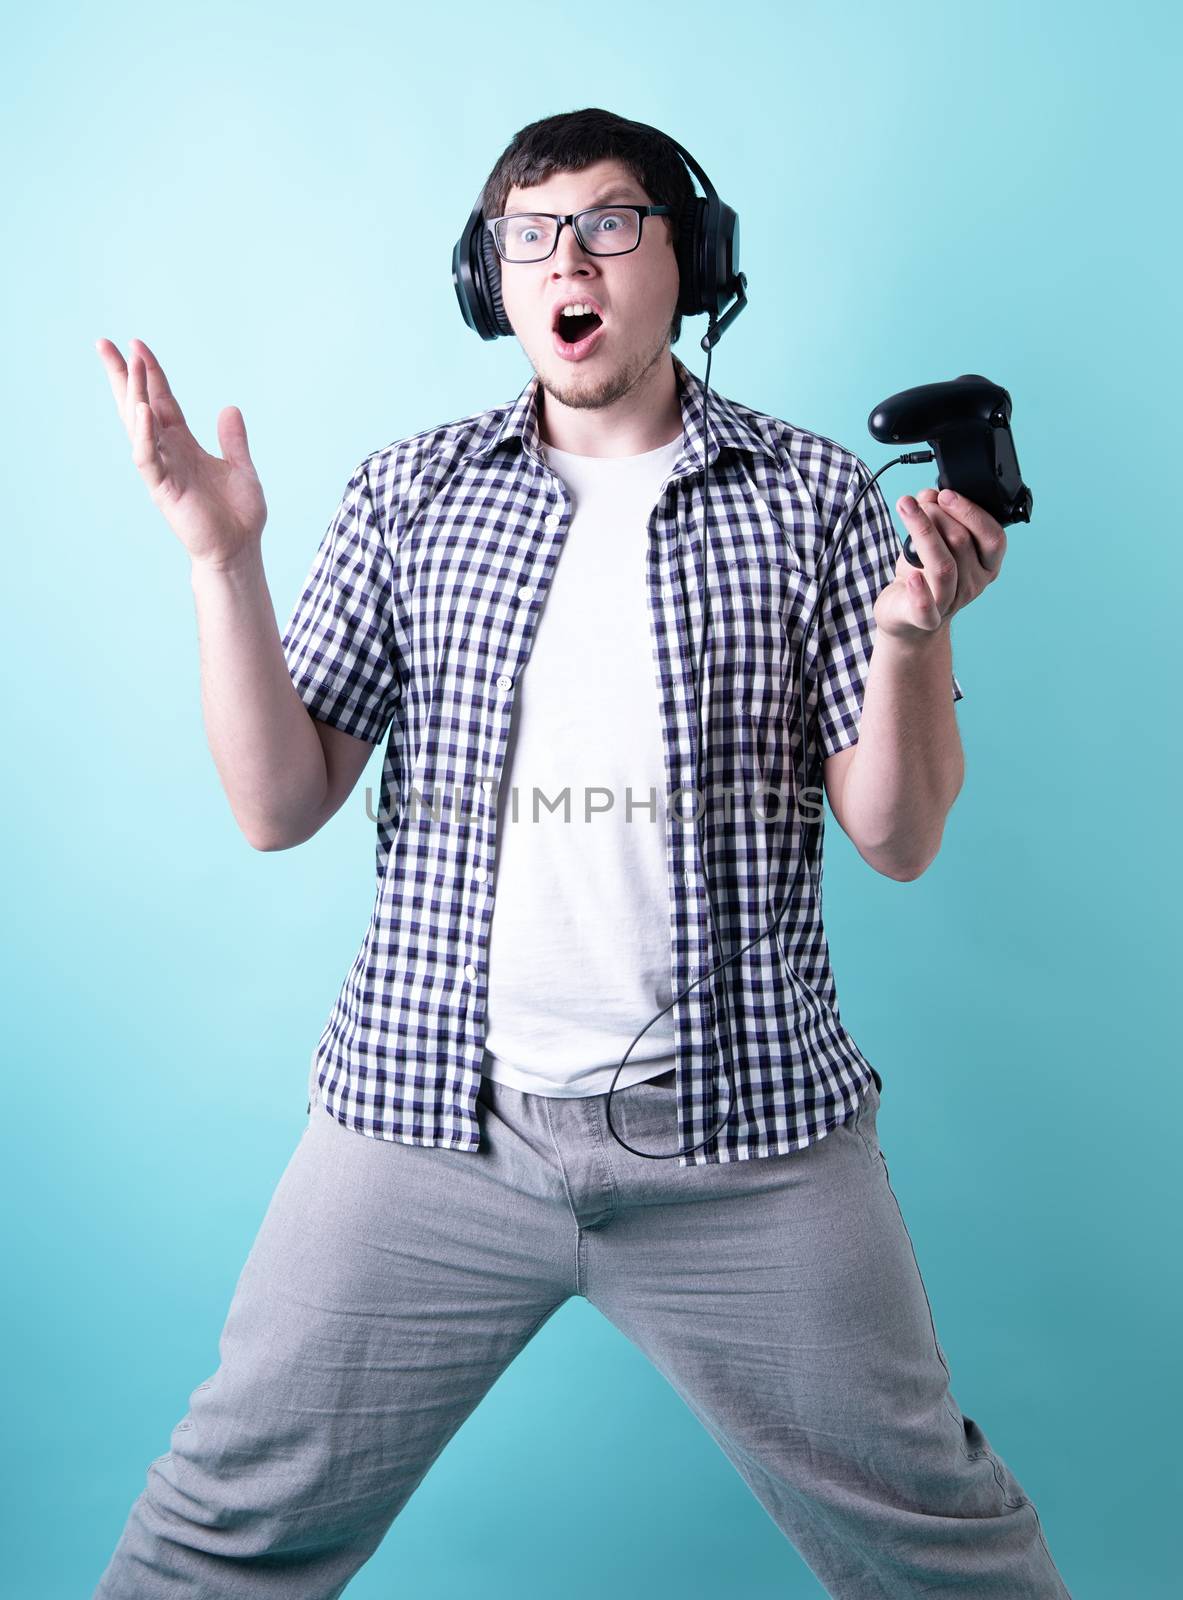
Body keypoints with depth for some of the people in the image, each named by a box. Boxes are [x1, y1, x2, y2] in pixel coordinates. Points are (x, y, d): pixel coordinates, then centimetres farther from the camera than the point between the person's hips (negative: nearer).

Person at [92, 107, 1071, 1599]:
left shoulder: (813, 494, 2)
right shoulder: (407, 493, 6)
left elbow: (896, 839, -1)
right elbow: (279, 807, 1)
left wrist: (911, 633, -17)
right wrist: (224, 557, -9)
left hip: (746, 1130, 0)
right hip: (426, 1108, 1)